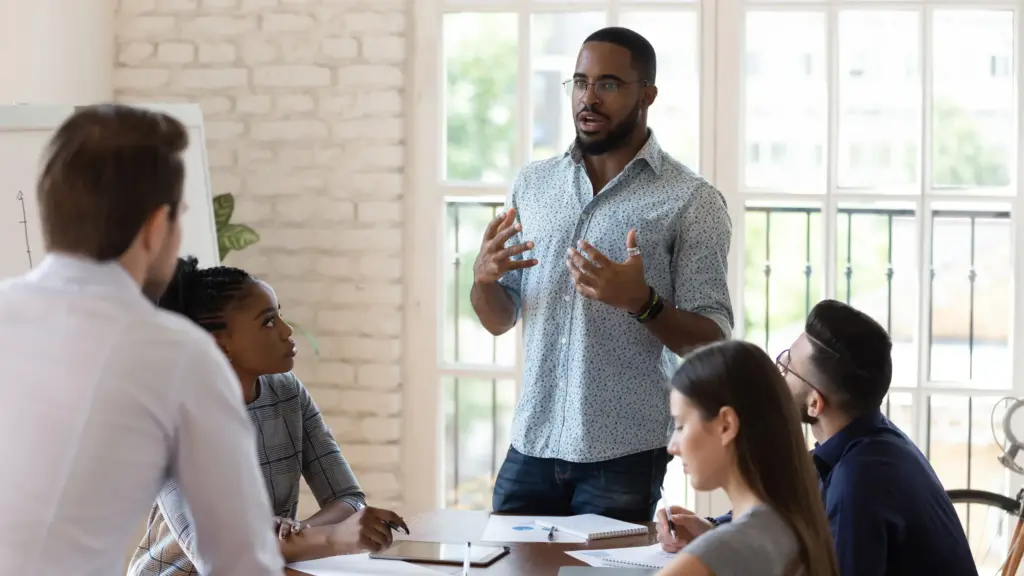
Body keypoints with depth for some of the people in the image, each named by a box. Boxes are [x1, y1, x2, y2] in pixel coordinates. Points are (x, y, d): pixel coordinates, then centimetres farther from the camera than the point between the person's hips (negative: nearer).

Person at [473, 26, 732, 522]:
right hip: (532, 444, 4)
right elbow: (499, 320, 13)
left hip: (624, 456, -4)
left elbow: (711, 342, -7)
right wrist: (483, 278, -9)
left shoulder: (692, 201, -5)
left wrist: (641, 301, -25)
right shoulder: (532, 184, 9)